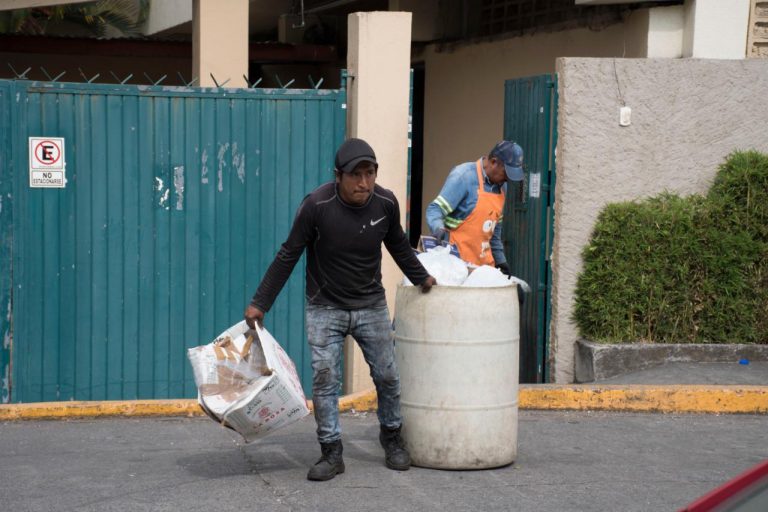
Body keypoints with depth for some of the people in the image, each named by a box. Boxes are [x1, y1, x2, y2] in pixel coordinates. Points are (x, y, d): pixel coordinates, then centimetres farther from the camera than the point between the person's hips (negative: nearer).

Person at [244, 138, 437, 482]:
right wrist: (260, 303, -12)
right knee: (325, 380, -7)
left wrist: (421, 278, 22)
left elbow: (398, 245, 11)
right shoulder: (317, 205, -21)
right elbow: (288, 256, -13)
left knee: (387, 376, 8)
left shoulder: (386, 203, -11)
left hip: (371, 306, 3)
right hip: (325, 308, -3)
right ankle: (331, 453, 3)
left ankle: (392, 438, 30)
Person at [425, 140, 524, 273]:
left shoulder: (501, 186, 12)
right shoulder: (464, 176, -12)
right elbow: (435, 209, -15)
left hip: (484, 262, 7)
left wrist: (500, 261, 20)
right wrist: (438, 229, -35)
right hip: (457, 260, -7)